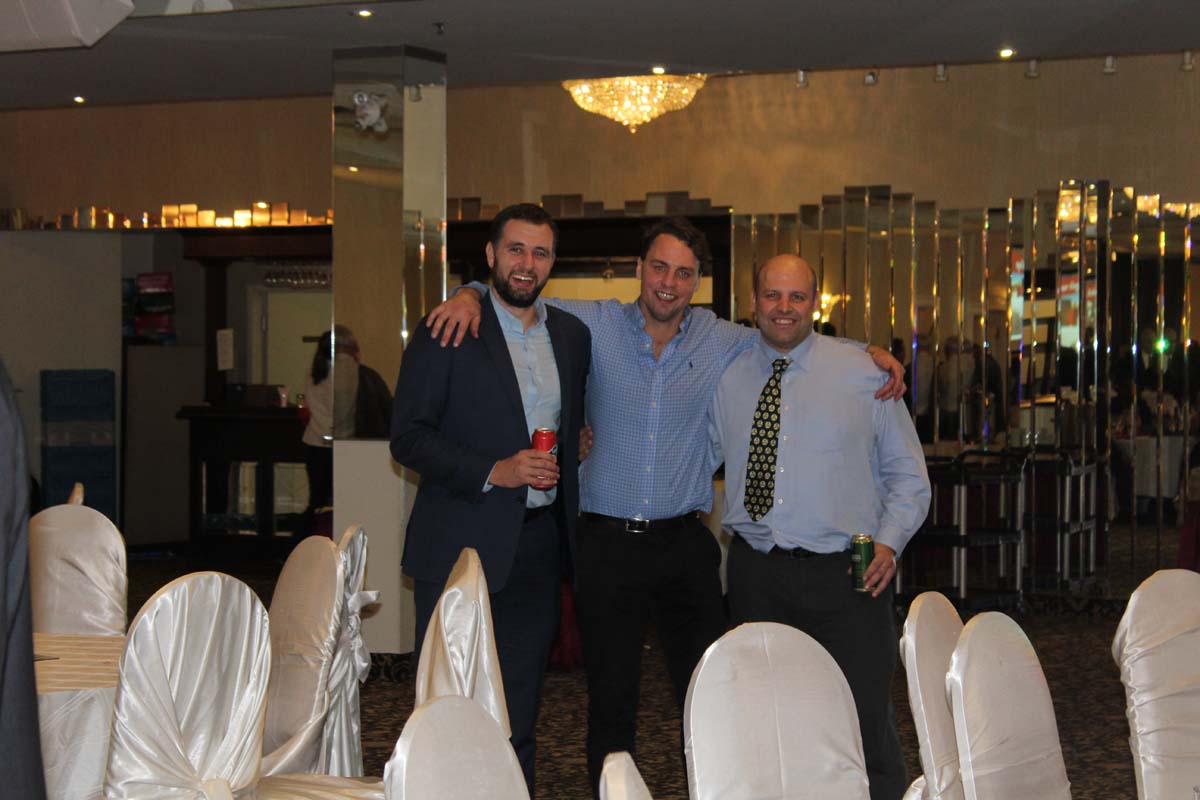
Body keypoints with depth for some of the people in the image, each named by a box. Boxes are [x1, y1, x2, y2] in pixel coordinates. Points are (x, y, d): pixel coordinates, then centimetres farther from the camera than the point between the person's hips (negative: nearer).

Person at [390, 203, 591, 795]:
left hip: (538, 544, 5)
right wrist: (493, 472, -18)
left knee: (519, 713, 12)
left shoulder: (572, 335, 11)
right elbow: (407, 436, -10)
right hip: (462, 544, -5)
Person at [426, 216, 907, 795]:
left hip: (684, 544, 1)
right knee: (610, 699, 7)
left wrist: (872, 354, 2)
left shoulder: (722, 341, 4)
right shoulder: (595, 325, 1)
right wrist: (469, 295, -12)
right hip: (607, 544, -1)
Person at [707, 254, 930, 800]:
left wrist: (890, 542, -6)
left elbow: (907, 473, 8)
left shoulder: (861, 374, 3)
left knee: (866, 724, -6)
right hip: (756, 575, 3)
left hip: (845, 574, -2)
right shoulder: (726, 380, 9)